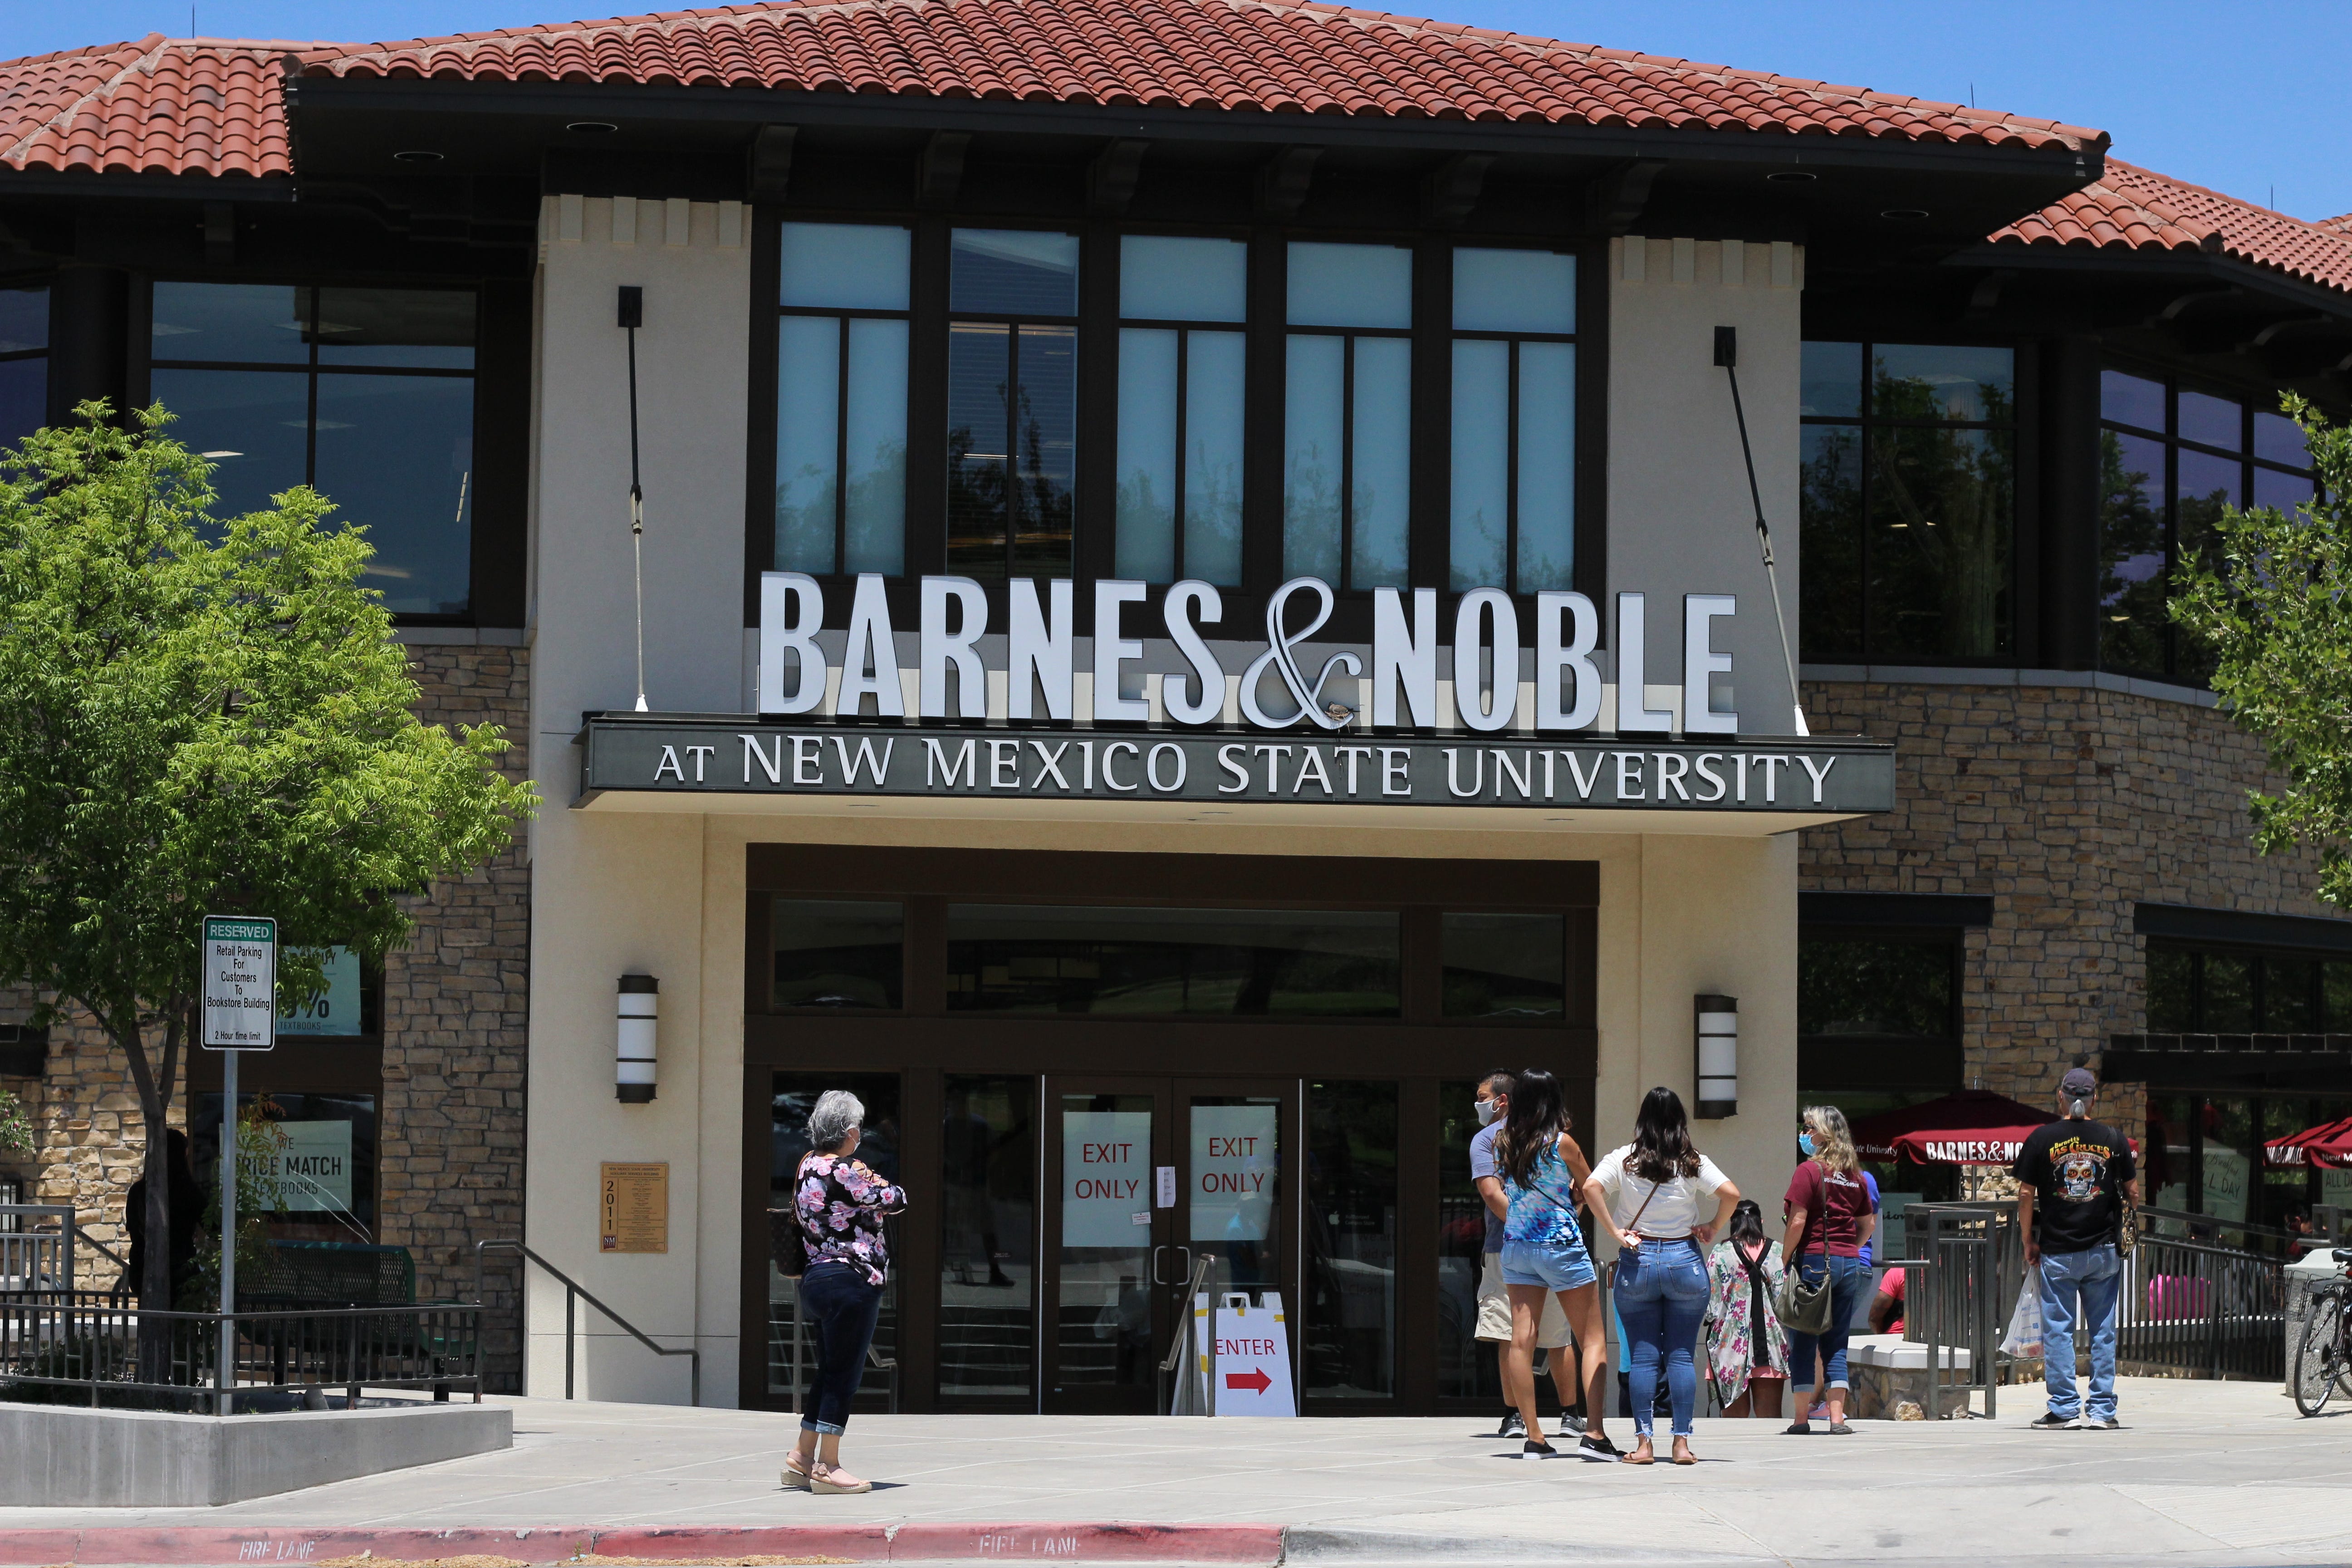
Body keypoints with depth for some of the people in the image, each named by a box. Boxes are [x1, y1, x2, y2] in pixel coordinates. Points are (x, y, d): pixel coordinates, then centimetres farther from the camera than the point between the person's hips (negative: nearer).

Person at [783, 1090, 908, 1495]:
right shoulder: (845, 1172, -15)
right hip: (851, 1280, -9)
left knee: (828, 1371, 15)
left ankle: (802, 1459, 18)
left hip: (816, 1277, 9)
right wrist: (882, 1189, 12)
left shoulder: (808, 1165, 12)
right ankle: (827, 1467, -2)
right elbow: (896, 1200, -9)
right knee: (844, 1373, -4)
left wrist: (870, 1193, 4)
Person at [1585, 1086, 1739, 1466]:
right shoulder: (1693, 1163, -2)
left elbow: (1591, 1188, -17)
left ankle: (1644, 1443, 0)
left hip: (1637, 1263, 0)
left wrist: (1615, 1233, -10)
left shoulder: (1623, 1159, -2)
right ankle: (1682, 1442, 2)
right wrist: (1713, 1228, 2)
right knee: (1681, 1355, 4)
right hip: (1685, 1261, 0)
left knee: (1643, 1356, 3)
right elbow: (1731, 1194, -12)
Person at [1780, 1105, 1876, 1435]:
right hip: (1849, 1264, 5)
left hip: (1814, 1261, -5)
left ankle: (1802, 1417, 0)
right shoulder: (1855, 1175, 10)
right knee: (1836, 1345, 8)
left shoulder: (1809, 1171, -8)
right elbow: (1869, 1224, 15)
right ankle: (1837, 1417, 2)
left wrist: (1783, 1261, -8)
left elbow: (1798, 1222, -13)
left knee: (1803, 1342, 1)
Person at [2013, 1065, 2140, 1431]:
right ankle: (2102, 1410, 7)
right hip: (2104, 1250, 1)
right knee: (2103, 1332, 7)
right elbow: (2133, 1192, 6)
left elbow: (2026, 1193, -2)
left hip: (2056, 1252, -1)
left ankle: (2064, 1408, 1)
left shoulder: (2041, 1139, -3)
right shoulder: (2113, 1140, 1)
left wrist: (2029, 1243, 7)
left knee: (2058, 1330, 3)